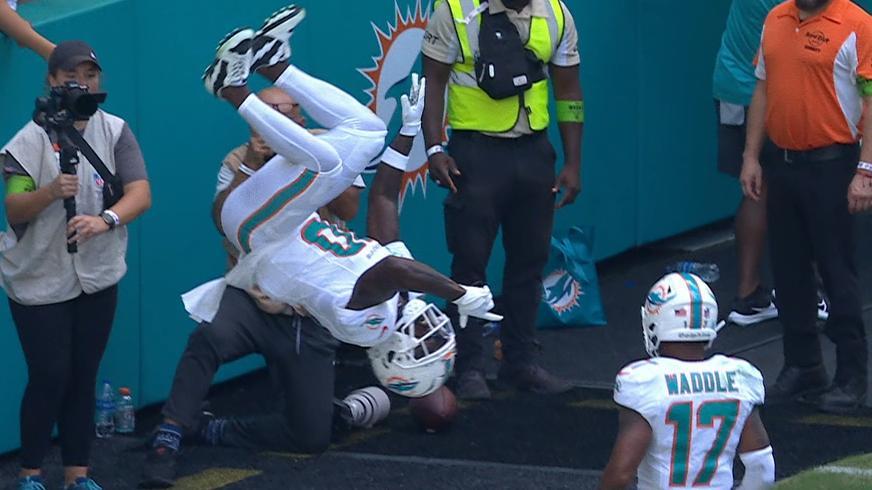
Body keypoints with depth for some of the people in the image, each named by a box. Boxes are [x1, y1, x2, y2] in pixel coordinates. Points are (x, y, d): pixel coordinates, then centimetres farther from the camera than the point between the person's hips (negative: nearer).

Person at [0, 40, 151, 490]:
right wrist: (50, 192, -32)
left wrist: (106, 220, -31)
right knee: (49, 376, -6)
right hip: (38, 280, -3)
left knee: (84, 377, 8)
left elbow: (141, 194, -12)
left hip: (97, 278, 3)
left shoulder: (115, 132, -2)